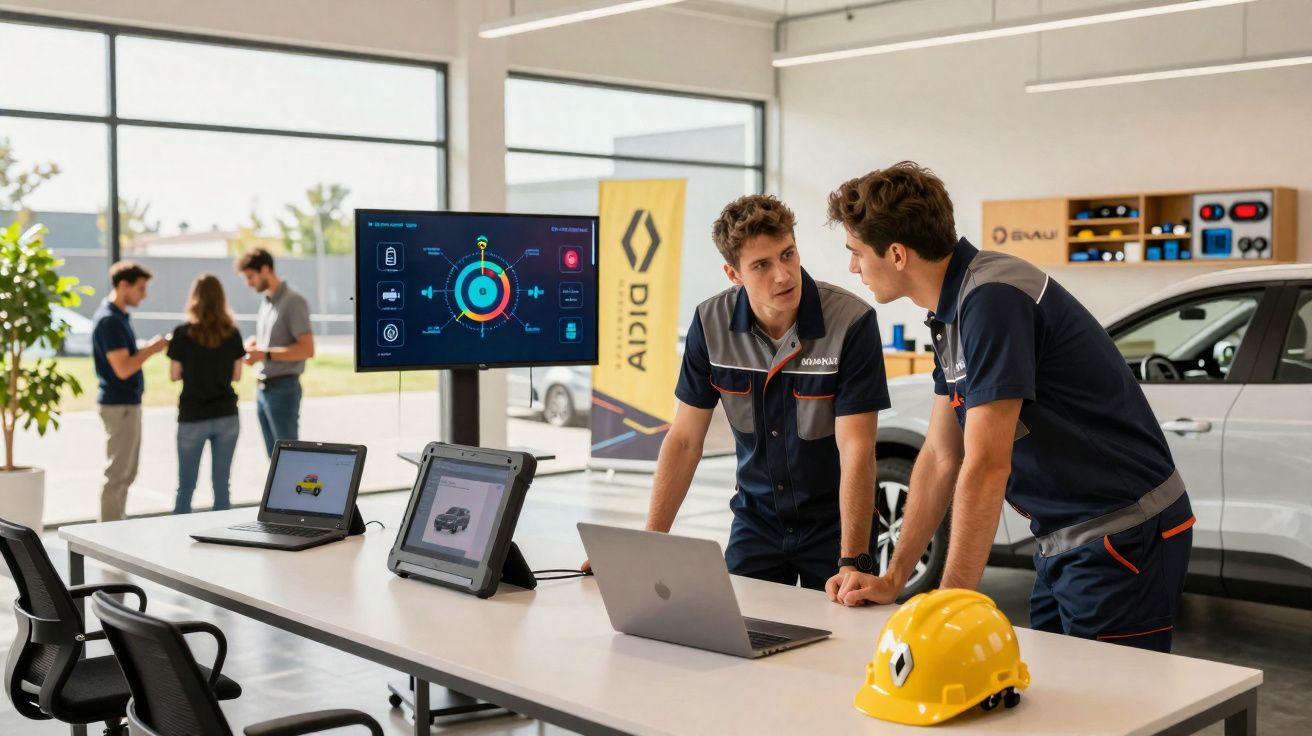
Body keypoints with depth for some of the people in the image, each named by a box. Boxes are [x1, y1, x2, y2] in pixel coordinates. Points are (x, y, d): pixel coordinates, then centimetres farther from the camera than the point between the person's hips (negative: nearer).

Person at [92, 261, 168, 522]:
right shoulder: (109, 320, -19)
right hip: (119, 405, -10)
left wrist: (150, 347, 5)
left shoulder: (119, 316, 12)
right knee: (117, 475, -3)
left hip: (127, 402, 10)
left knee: (126, 473, 16)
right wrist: (152, 348, -14)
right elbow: (123, 368, -24)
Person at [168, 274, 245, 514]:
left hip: (193, 417, -2)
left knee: (185, 487, 8)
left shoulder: (183, 333, -8)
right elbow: (236, 375, 4)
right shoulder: (232, 333, -2)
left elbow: (175, 375, -2)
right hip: (226, 416, 2)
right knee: (221, 485, 7)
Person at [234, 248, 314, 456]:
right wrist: (255, 343, 5)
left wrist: (265, 354, -22)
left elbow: (307, 349, -19)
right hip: (263, 389, 9)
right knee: (275, 457, 13)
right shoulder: (266, 302, 14)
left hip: (283, 389, -9)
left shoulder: (293, 302, -12)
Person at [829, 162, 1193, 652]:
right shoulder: (950, 310, 6)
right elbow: (941, 457, 10)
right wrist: (893, 580, 8)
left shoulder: (993, 299, -24)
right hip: (1064, 538, 9)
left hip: (1123, 538, -9)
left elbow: (986, 466, -26)